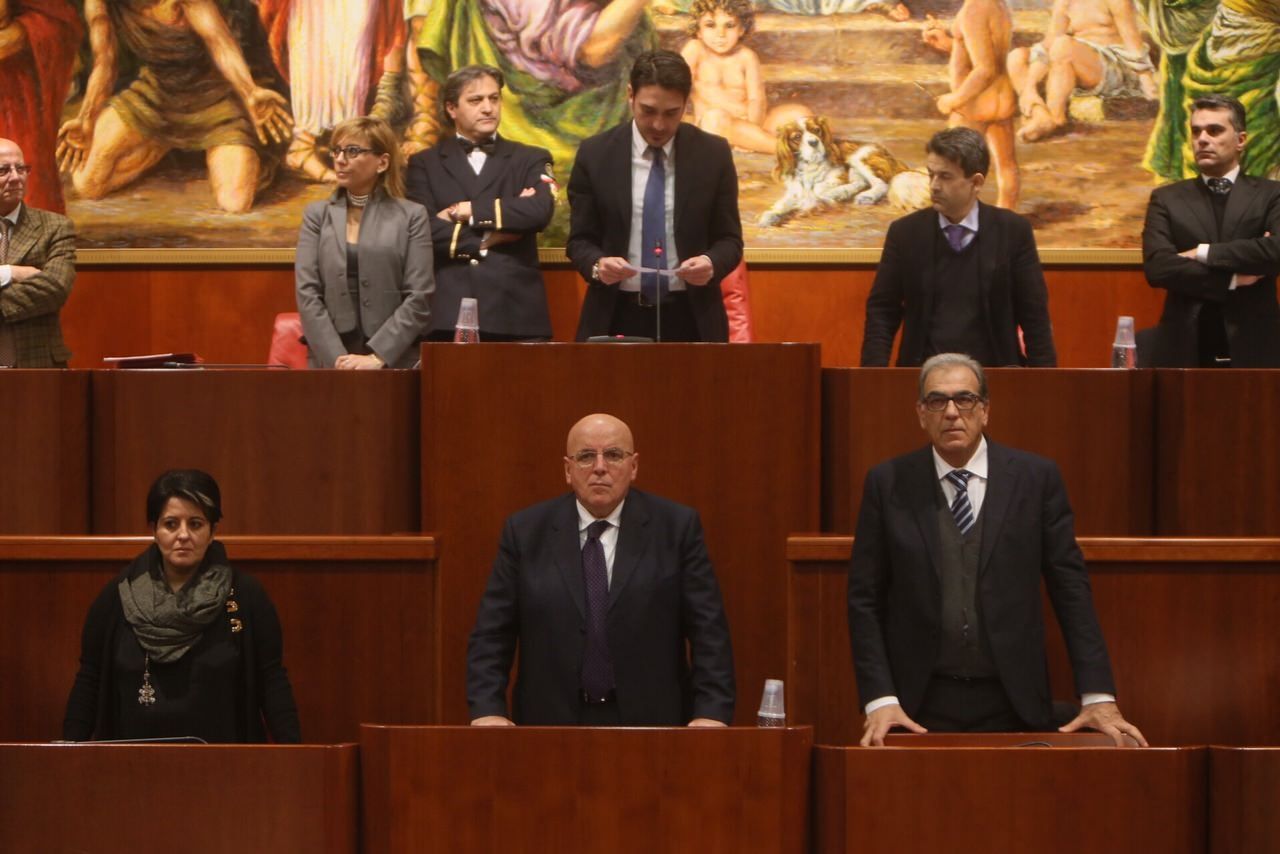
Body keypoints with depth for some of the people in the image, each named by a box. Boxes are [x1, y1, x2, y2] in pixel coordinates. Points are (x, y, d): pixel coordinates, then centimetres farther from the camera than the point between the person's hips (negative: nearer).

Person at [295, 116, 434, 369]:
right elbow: (307, 293, 1)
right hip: (329, 361, 1)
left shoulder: (411, 216, 5)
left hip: (394, 361, -1)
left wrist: (377, 357, -12)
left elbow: (419, 298, -2)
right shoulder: (317, 215, 10)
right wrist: (337, 358, -10)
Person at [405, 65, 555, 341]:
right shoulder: (424, 164, 13)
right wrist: (486, 240, -5)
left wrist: (466, 211, -4)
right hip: (448, 316, -1)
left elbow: (540, 211, -6)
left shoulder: (531, 160, 15)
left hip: (515, 316, 1)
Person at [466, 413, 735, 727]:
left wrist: (711, 713, -13)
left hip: (651, 725, -1)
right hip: (551, 725, 1)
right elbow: (492, 634, 3)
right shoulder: (525, 532, 5)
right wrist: (488, 711, -11)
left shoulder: (678, 527, 2)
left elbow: (709, 631, -1)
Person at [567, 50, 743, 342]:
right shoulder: (595, 154, 0)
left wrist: (711, 263, -19)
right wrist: (597, 264, -19)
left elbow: (729, 239, 4)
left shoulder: (714, 154, 1)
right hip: (617, 317, 0)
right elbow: (580, 239, 3)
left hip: (690, 318, 0)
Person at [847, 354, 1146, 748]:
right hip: (920, 706, 0)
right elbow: (865, 599, 2)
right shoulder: (888, 484, 2)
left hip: (1012, 704, 0)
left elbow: (1071, 589, 0)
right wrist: (880, 700, -8)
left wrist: (1098, 697, -6)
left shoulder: (1036, 478, 2)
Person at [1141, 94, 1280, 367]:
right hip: (1185, 349, 1)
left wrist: (1204, 253, -11)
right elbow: (1157, 267, -7)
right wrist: (1232, 279, -11)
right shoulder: (1167, 199, 8)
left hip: (1252, 348, -1)